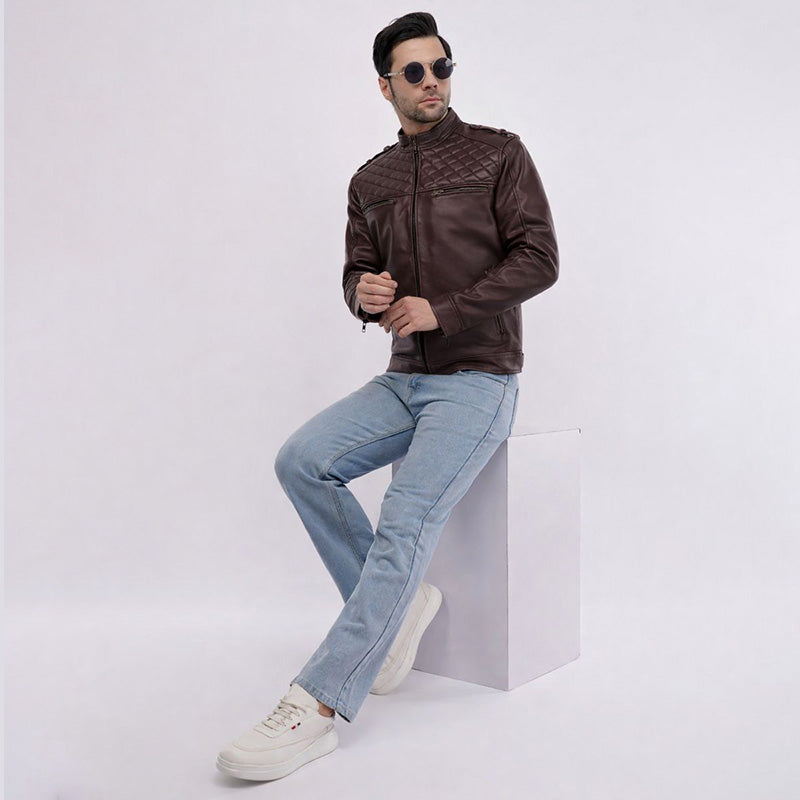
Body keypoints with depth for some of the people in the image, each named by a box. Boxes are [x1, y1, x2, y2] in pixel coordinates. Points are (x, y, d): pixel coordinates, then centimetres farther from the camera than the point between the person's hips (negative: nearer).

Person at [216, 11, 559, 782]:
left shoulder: (498, 153, 1)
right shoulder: (369, 182, 14)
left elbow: (539, 259, -7)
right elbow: (356, 274, 16)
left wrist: (439, 310, -16)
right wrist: (365, 294, -11)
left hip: (478, 380, -5)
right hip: (404, 378, 6)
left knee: (406, 522, -23)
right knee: (300, 460, -17)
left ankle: (314, 708, -24)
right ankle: (398, 603, -1)